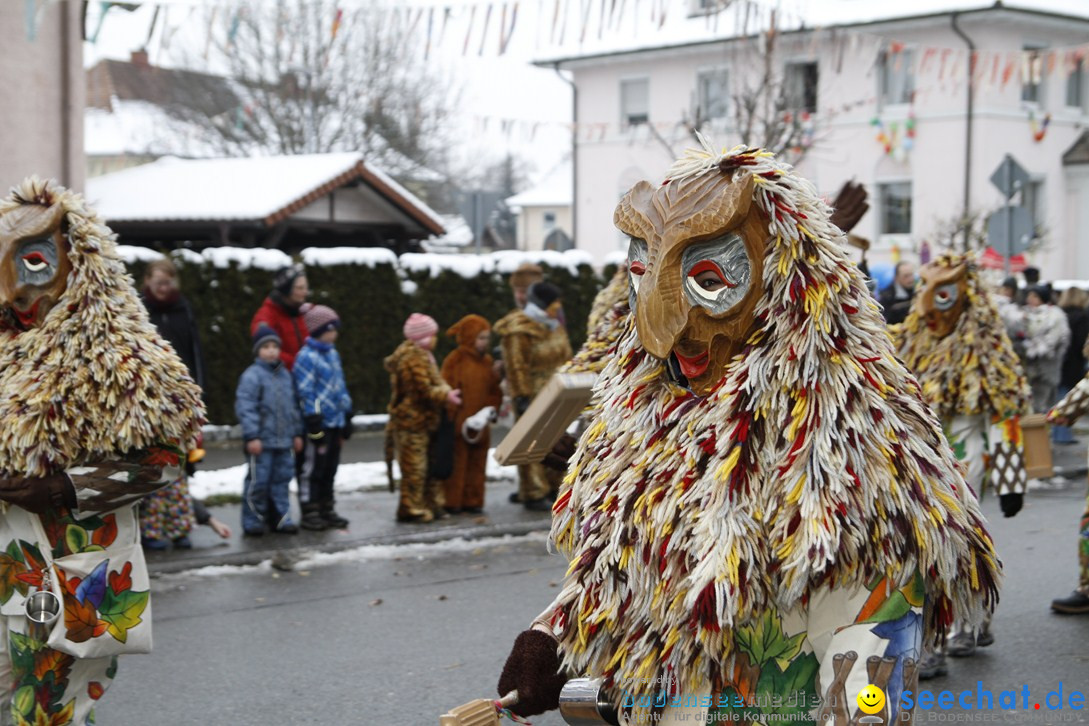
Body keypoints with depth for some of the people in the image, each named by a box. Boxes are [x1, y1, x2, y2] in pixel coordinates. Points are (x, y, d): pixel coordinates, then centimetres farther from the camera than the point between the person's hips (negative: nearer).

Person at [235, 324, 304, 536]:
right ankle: (252, 522, 7)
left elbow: (293, 406, 20)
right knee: (258, 481, -2)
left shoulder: (285, 375, 13)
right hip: (261, 441, -6)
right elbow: (245, 407, -14)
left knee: (281, 479, 10)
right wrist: (251, 436, -18)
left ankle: (280, 518, 19)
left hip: (284, 440, 6)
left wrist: (297, 433, 19)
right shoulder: (252, 375, -9)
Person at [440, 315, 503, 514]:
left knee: (477, 462, 9)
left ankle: (472, 501, 17)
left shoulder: (487, 361, 11)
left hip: (480, 423, 6)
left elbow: (494, 391, 16)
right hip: (458, 423, -6)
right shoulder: (455, 360, -8)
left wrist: (491, 408, -4)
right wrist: (457, 418, -15)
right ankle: (452, 502, 6)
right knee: (457, 462, -1)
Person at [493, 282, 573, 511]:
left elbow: (564, 357, 22)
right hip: (534, 397, -9)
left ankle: (553, 487, 26)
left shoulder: (554, 326, 13)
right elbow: (516, 367, -19)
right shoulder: (520, 331, -16)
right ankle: (534, 495, 0)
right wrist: (522, 397, -21)